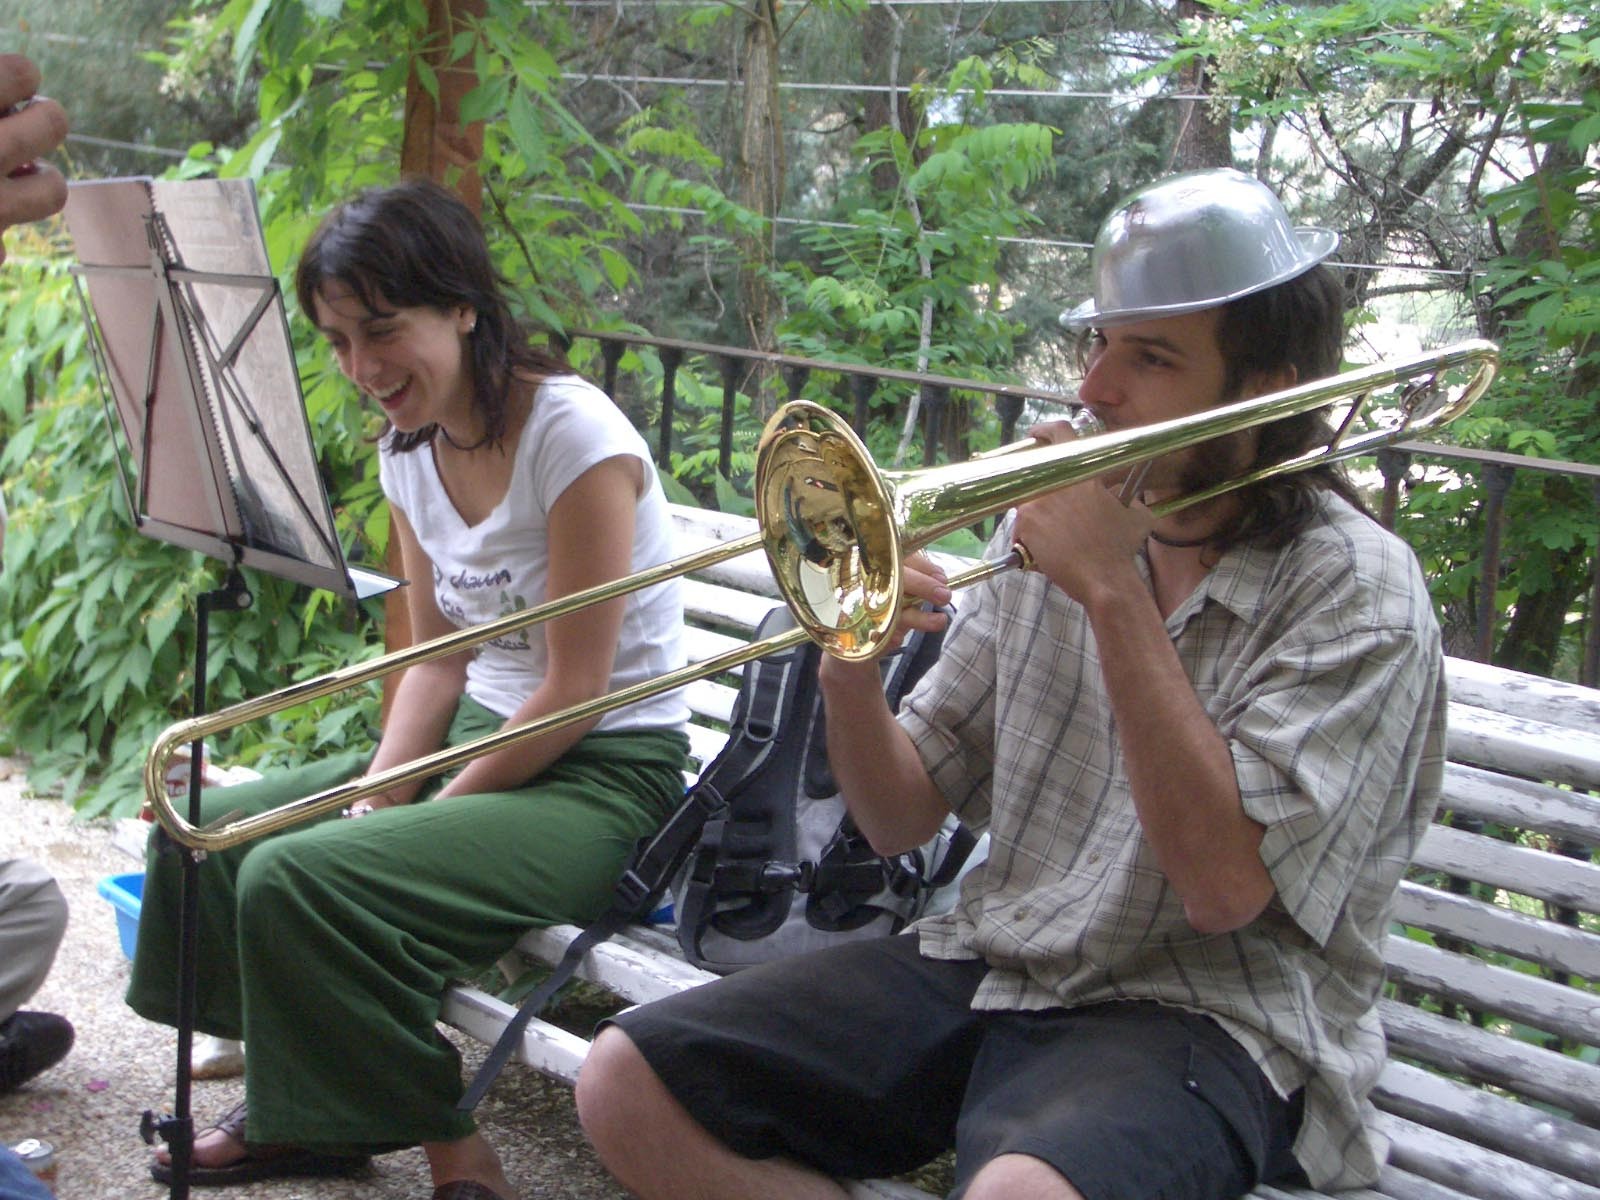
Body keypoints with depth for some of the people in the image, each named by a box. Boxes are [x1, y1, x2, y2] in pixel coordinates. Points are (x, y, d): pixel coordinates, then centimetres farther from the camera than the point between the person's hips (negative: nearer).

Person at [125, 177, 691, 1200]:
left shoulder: (573, 436, -19)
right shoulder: (411, 453, 6)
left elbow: (574, 689, -19)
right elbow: (436, 662, 9)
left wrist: (433, 810, -16)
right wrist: (376, 798, -7)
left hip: (602, 775, -8)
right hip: (477, 731, 9)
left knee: (298, 880, -25)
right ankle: (308, 1106, 16)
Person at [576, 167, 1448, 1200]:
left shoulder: (1356, 595, -8)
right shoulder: (1055, 533, 8)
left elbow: (1222, 884, -22)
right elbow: (902, 823, 9)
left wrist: (1114, 593, -19)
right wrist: (851, 669, -12)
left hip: (1201, 1019, -6)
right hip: (992, 967, 6)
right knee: (629, 1083, -9)